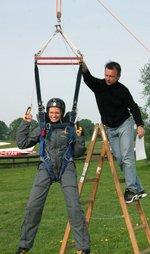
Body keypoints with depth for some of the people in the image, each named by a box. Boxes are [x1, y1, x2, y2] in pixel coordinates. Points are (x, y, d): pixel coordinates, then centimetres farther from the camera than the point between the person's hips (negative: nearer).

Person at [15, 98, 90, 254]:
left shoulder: (69, 129, 9)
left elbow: (77, 153, 12)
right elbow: (22, 143, 8)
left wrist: (79, 137, -2)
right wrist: (25, 124, 4)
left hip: (66, 168, -1)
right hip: (46, 169, 1)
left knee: (74, 206, -13)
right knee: (33, 206, -7)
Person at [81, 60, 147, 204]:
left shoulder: (122, 90, -10)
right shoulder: (98, 85, -4)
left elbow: (133, 107, -5)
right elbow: (88, 78, -24)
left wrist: (140, 125, -16)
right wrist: (83, 67, -46)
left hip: (125, 125, -4)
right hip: (110, 128, 4)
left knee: (127, 157, -14)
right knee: (119, 160, 0)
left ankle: (132, 189, -13)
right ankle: (138, 189, 5)